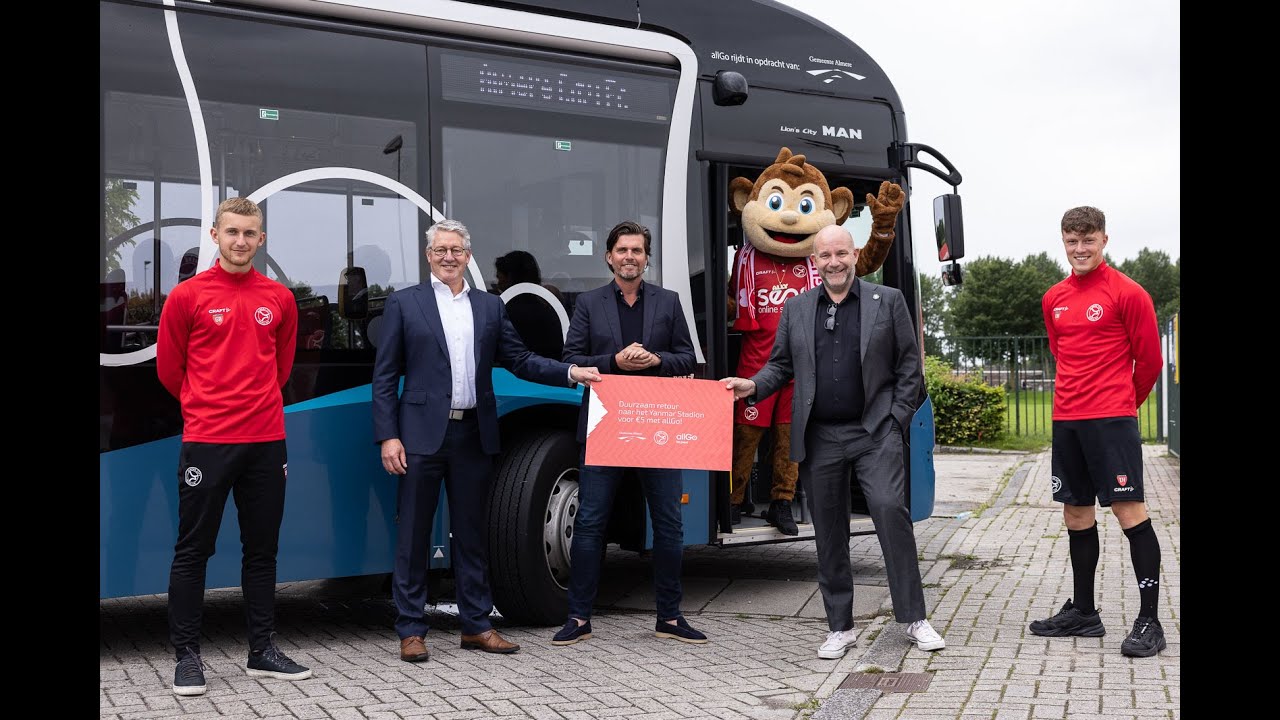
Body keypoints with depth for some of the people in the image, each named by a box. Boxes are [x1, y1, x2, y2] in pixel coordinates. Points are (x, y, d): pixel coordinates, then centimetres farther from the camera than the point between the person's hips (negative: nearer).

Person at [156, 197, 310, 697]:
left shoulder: (279, 299, 7)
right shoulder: (188, 295, -2)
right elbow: (169, 369, 6)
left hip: (267, 441, 4)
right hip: (206, 443, -3)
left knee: (262, 548, 11)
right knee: (193, 550, 2)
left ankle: (262, 650, 21)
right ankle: (187, 655, 13)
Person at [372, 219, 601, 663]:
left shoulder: (489, 307, 13)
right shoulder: (403, 304, 3)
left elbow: (519, 360, 11)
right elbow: (384, 376, 0)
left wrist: (571, 372, -3)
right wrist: (388, 437, -9)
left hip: (473, 436, 3)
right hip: (422, 437, -3)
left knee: (472, 534, 11)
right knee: (414, 536, 2)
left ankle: (476, 626, 21)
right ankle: (411, 631, 11)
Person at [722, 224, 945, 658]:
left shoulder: (888, 301, 5)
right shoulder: (795, 309, 11)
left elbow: (909, 366, 5)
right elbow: (781, 365, 13)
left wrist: (897, 419, -3)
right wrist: (753, 385, -6)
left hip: (875, 432, -2)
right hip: (819, 438, 3)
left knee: (891, 509, -16)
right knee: (828, 532, 6)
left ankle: (914, 619, -3)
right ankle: (840, 628, 17)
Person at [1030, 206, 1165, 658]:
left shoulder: (1128, 293, -6)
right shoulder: (1054, 300, 11)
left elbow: (1149, 359, -1)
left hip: (1112, 420, -6)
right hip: (1066, 420, 6)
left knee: (1129, 510, -6)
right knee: (1076, 513, 12)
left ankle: (1149, 621, 0)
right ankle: (1083, 612, 23)